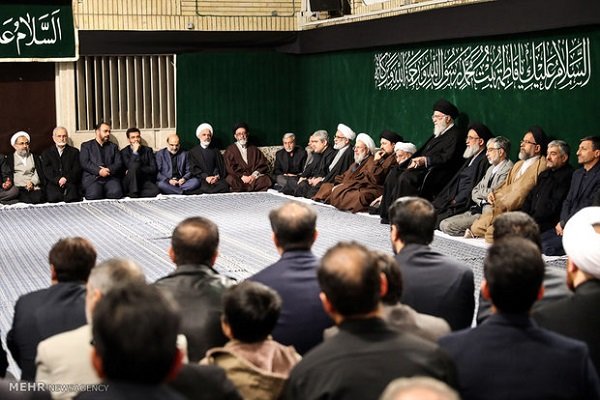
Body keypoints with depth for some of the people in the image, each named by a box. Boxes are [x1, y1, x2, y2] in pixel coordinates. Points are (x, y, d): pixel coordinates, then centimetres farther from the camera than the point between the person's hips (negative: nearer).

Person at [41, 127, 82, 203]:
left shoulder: (74, 151, 18)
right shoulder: (46, 153, 17)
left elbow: (77, 169, 6)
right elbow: (46, 170, 3)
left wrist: (66, 178, -13)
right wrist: (57, 180, -15)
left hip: (70, 182, 0)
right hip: (53, 184, 0)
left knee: (71, 198, -30)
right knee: (53, 198, -30)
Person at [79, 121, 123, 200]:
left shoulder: (113, 146, 23)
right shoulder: (86, 145, 14)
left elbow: (119, 163, 11)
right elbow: (84, 163, 0)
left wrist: (109, 170, -11)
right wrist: (99, 171, -15)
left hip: (110, 177, 2)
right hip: (92, 177, -2)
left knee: (116, 193, -29)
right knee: (94, 195, -32)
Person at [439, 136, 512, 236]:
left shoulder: (508, 170, -11)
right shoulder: (491, 168, 20)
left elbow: (491, 193, -18)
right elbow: (474, 192, 18)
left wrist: (479, 192, 3)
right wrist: (481, 202, -3)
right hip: (478, 209, 9)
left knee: (448, 226, -19)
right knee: (443, 224, -3)